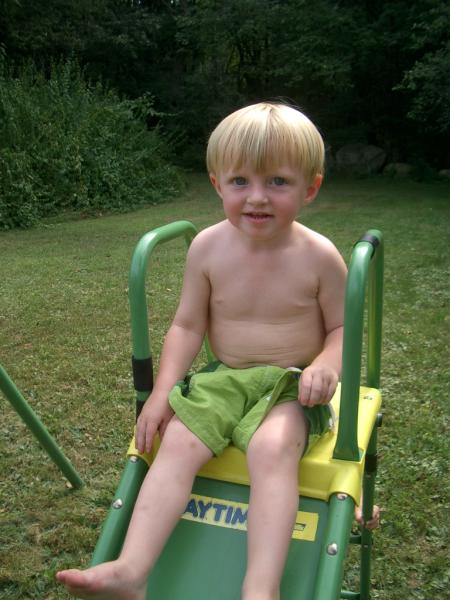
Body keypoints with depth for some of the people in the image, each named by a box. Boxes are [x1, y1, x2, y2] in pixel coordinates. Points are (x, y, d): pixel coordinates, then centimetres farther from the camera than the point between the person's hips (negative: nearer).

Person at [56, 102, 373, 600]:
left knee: (271, 448, -33)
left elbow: (342, 326, 0)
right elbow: (187, 325, 2)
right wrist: (162, 390, -7)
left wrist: (327, 365, -22)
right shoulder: (209, 247, -5)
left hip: (292, 384, -2)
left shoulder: (318, 256, -11)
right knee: (176, 443, -22)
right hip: (224, 377, 3)